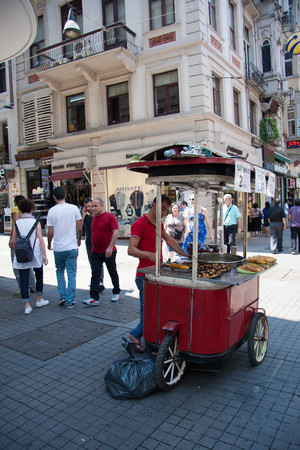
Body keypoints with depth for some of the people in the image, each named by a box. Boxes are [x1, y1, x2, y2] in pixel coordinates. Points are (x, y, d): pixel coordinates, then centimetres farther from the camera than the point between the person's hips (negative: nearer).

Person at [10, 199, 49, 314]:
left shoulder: (17, 223, 1)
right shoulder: (35, 222, -5)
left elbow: (13, 241, 4)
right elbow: (40, 239, -9)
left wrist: (12, 246, 27)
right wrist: (45, 255, -7)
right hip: (35, 254, -1)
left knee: (23, 279, 5)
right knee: (39, 277, 18)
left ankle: (27, 306, 5)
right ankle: (38, 300, 28)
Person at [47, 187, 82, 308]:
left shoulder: (52, 211, -6)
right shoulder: (74, 208, -4)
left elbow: (50, 232, -5)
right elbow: (79, 228, 1)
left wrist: (49, 244, 13)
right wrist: (79, 239, 18)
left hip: (58, 248, 0)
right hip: (72, 247, 0)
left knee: (60, 271, 21)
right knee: (71, 274, 6)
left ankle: (62, 296, 14)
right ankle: (70, 301, 9)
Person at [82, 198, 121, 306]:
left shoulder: (110, 217, -11)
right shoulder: (94, 217, 10)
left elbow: (116, 232, -18)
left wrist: (110, 247, -25)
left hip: (108, 252, -5)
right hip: (95, 252, 6)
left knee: (113, 273, 10)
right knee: (95, 274, -2)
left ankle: (116, 292, 29)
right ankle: (94, 298, -2)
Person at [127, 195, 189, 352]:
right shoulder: (140, 224, -13)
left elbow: (169, 240, 30)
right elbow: (131, 250, -22)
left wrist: (184, 254, 26)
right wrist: (148, 254, -38)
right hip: (145, 276, -8)